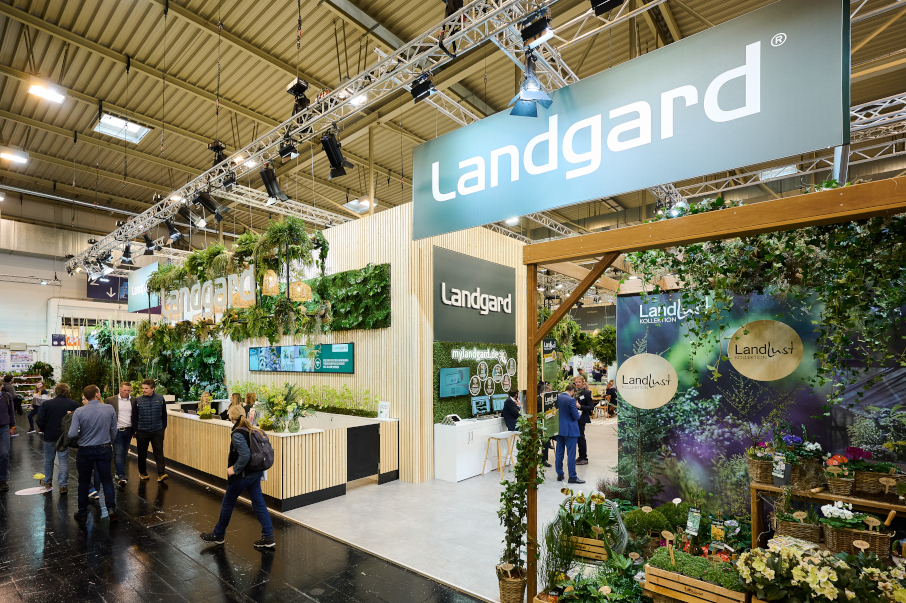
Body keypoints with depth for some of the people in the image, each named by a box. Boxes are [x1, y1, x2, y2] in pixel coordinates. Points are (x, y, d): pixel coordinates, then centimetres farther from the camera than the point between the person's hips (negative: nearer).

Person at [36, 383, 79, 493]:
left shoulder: (46, 404, -5)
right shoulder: (74, 404, -6)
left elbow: (40, 421, -8)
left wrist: (45, 430, 10)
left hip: (50, 436, 1)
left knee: (48, 460, 20)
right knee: (63, 461, 3)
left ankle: (47, 482, 35)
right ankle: (63, 485, 4)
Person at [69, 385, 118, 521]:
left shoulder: (79, 412, -13)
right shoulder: (109, 409, -9)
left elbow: (72, 434, -16)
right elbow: (114, 431, -1)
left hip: (85, 451, 0)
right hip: (104, 449, 0)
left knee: (84, 481, 16)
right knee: (107, 479, 9)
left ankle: (82, 511, 26)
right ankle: (111, 508, 2)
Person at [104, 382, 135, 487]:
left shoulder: (134, 400, 5)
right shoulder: (110, 400, -1)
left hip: (128, 430, 3)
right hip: (117, 431, -3)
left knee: (124, 453, 10)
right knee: (118, 453, -8)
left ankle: (119, 473, 23)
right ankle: (121, 477, -12)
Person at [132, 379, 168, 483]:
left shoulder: (160, 399, -1)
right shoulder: (138, 400, -3)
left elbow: (164, 414, 8)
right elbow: (134, 416, 2)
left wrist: (164, 427, 7)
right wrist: (135, 430, 0)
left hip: (157, 431, 0)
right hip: (142, 432, 0)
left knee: (159, 452, -3)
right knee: (142, 453, 13)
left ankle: (161, 474, -4)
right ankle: (142, 472, 31)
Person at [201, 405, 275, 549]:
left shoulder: (237, 434, -19)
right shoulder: (252, 430, 5)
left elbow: (245, 455, -28)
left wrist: (234, 469, -15)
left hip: (242, 475, -8)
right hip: (255, 473, 8)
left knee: (227, 504, 14)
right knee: (259, 504, 10)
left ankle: (218, 535, 34)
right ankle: (268, 538, 11)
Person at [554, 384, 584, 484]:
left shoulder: (557, 398, 3)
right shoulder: (571, 400, -18)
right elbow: (576, 416, -17)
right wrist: (576, 407, 3)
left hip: (559, 429, 7)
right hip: (570, 430, -7)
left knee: (559, 453, 13)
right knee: (571, 454, 1)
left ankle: (559, 475, 20)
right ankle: (572, 477, 6)